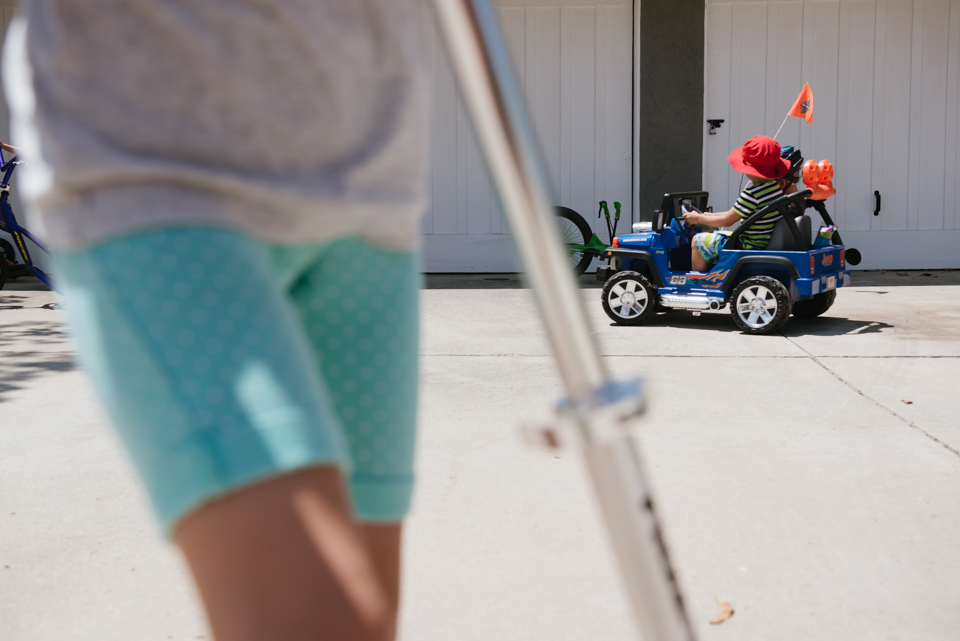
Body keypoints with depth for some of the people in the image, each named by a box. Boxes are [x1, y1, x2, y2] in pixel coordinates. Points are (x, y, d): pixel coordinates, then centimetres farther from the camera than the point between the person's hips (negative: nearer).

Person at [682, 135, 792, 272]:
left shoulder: (752, 194, -26)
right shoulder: (775, 186, 3)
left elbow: (727, 221, -16)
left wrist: (699, 218, -1)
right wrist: (711, 216, 17)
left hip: (751, 247, -10)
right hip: (767, 243, 10)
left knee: (698, 241, 3)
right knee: (712, 235, 28)